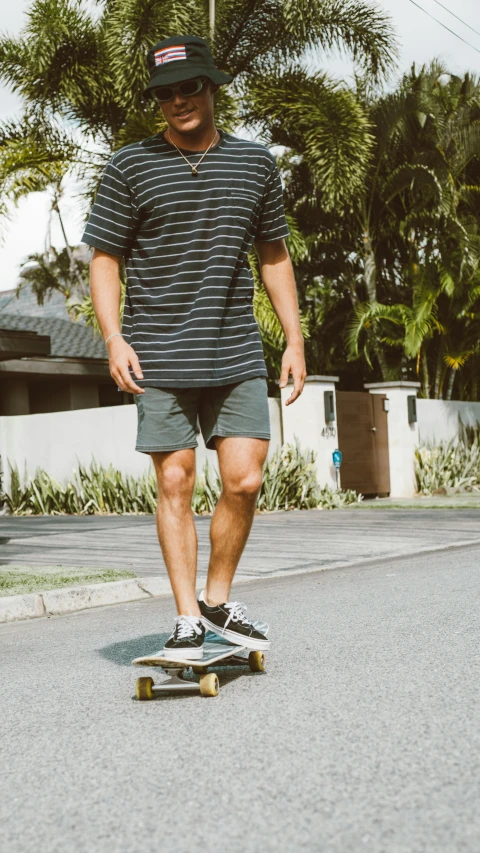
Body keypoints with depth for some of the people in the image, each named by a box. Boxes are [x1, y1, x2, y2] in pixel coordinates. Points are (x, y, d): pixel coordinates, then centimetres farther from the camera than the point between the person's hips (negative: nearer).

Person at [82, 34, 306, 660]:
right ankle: (188, 619, 11)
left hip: (236, 353, 2)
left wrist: (295, 338, 11)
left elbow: (274, 256, 17)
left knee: (244, 478, -5)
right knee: (175, 482, 0)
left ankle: (217, 599, 17)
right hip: (158, 357, -2)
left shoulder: (256, 163, 11)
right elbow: (105, 258, 5)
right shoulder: (131, 167, 4)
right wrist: (113, 337, -10)